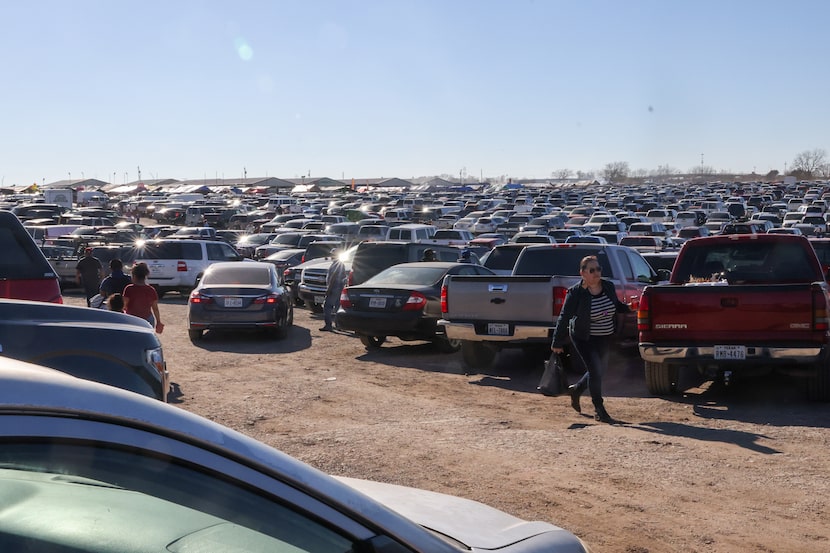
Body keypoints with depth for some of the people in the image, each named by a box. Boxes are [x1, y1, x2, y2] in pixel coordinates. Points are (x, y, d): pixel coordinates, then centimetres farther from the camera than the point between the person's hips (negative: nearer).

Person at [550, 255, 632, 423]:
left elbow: (616, 306, 15)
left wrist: (629, 307, -6)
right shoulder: (575, 293, -17)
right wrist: (557, 343, -9)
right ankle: (600, 411, 3)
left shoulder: (609, 286, -3)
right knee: (595, 371, -12)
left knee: (599, 371, 17)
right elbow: (564, 318, -12)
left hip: (605, 339, 6)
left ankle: (575, 390, 44)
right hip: (584, 339, -6)